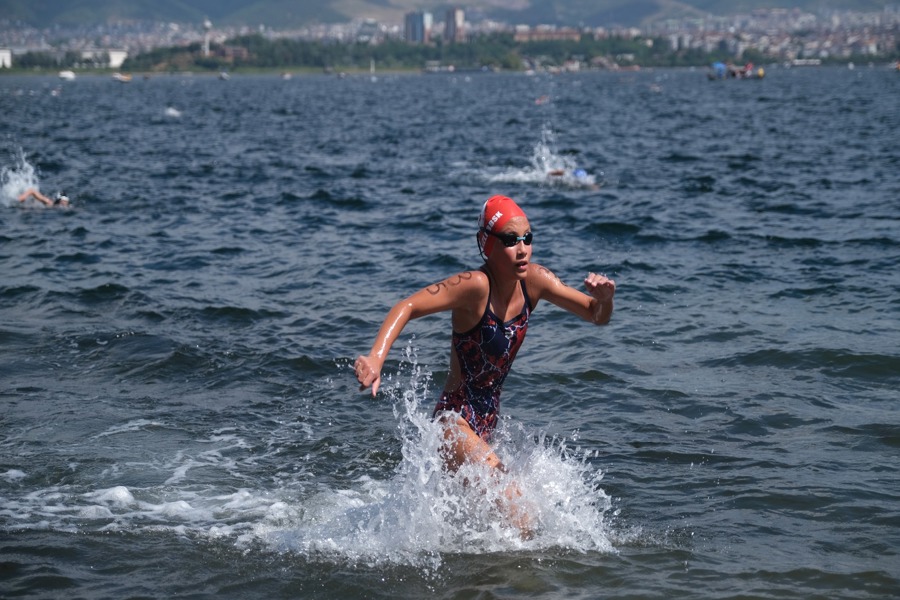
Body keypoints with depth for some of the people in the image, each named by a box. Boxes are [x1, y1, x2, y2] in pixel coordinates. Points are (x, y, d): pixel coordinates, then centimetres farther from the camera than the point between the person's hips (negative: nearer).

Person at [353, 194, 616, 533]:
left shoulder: (535, 281, -5)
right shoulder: (476, 286, -23)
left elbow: (597, 316, 3)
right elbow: (408, 307, -31)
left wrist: (605, 299, -21)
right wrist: (376, 358, -46)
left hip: (487, 421, 8)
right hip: (455, 419, -8)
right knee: (516, 517, -22)